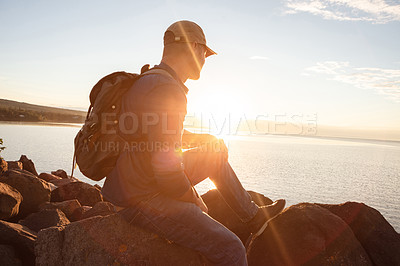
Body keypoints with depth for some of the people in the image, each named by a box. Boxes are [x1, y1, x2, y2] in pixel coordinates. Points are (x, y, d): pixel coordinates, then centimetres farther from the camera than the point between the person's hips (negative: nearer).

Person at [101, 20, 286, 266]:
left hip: (145, 179, 10)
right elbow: (166, 169, -31)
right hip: (144, 199, -10)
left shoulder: (152, 80, 9)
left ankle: (253, 215, 28)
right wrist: (197, 203, -11)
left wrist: (207, 140, 13)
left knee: (216, 154, 19)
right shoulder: (166, 89, -25)